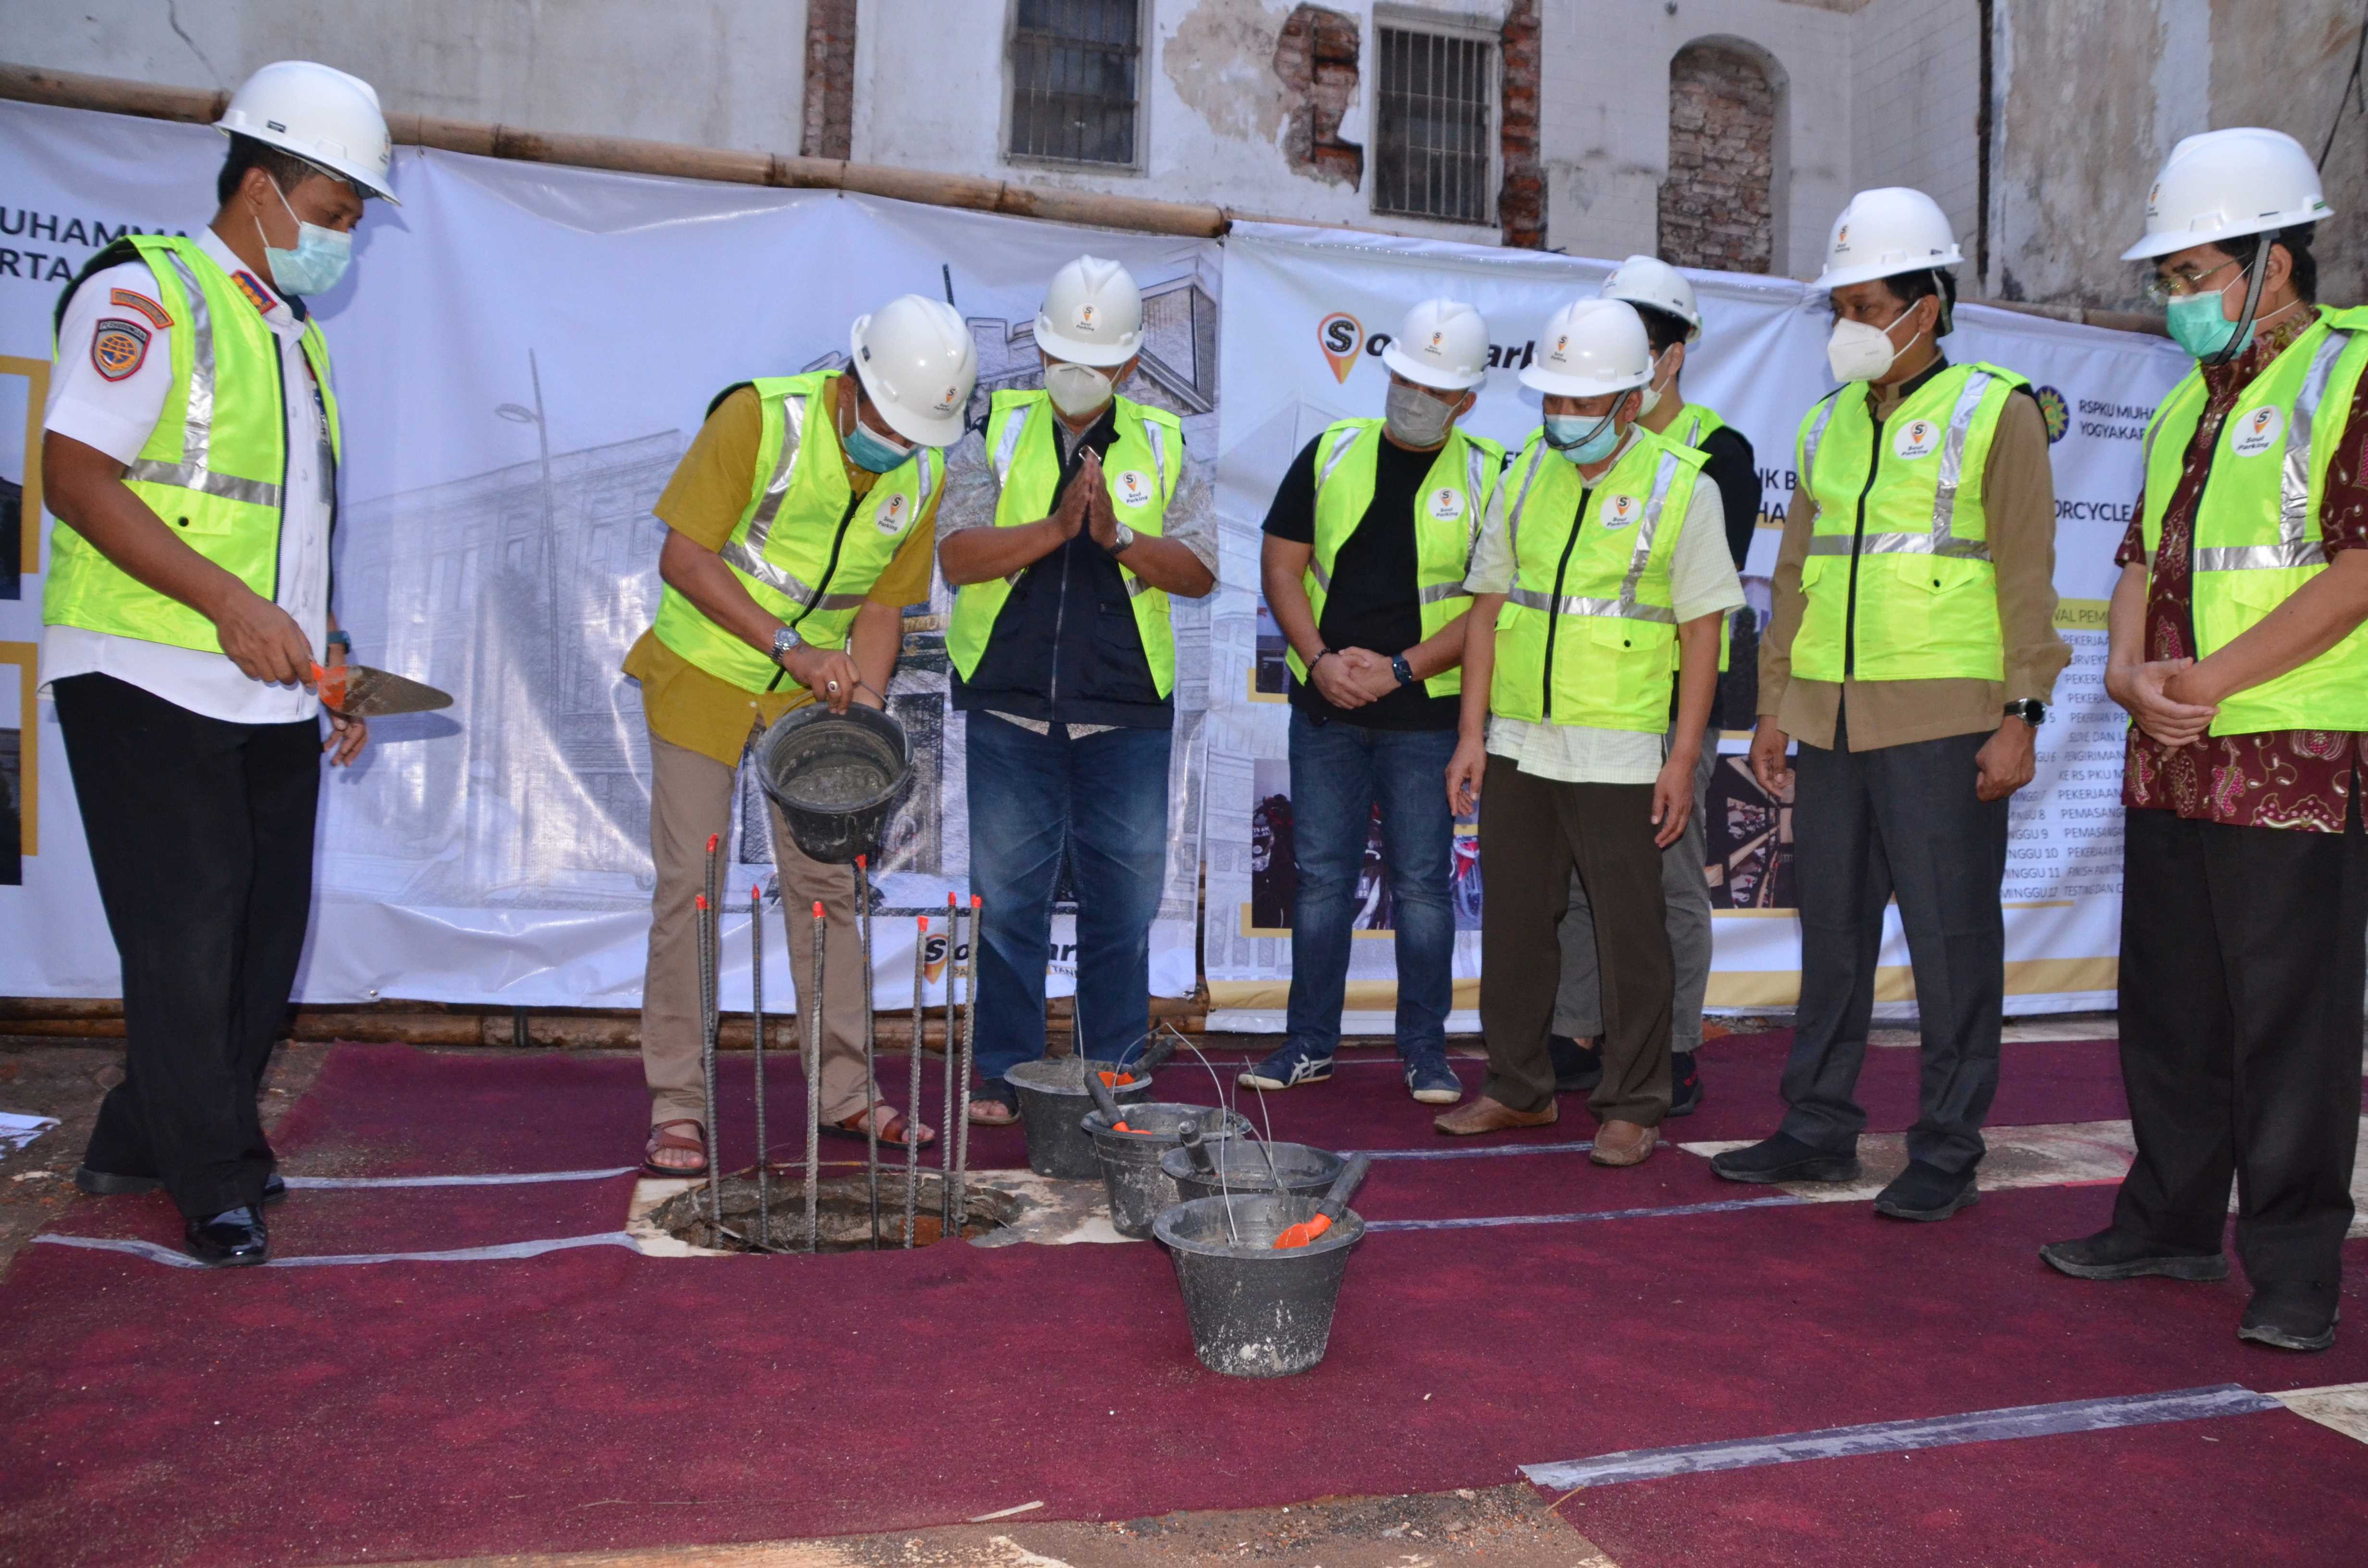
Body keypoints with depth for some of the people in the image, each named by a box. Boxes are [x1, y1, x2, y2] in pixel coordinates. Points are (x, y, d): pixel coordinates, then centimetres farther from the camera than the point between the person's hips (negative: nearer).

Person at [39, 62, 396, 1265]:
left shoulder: (298, 334, 19)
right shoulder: (145, 293, -6)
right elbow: (74, 474, -15)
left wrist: (330, 655, 14)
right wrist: (227, 604, -23)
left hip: (271, 696, 8)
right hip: (148, 682, -8)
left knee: (264, 937, 11)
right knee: (187, 939, -2)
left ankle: (139, 1144, 27)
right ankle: (214, 1187, 12)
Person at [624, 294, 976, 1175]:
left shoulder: (923, 474, -4)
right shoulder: (761, 418, -19)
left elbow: (883, 604, 3)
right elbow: (682, 557, -20)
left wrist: (864, 697, -13)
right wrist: (788, 648, -27)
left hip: (809, 698, 4)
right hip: (704, 679, -4)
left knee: (827, 885, 6)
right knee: (689, 886, -3)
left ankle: (845, 1092, 16)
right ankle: (677, 1108, 7)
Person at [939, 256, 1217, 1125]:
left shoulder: (1161, 443, 9)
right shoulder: (999, 433, 6)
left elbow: (1199, 568, 1)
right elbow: (957, 556, -6)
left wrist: (1120, 538, -15)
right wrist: (1055, 527, -17)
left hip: (1127, 712, 1)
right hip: (1008, 706, 0)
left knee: (1124, 901, 6)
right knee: (1006, 897, 5)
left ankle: (1113, 1075, 20)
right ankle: (1005, 1073, 18)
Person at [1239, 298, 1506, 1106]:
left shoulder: (1485, 477, 0)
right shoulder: (1332, 452, 6)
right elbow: (1282, 564, 5)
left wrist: (1399, 668, -14)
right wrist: (1320, 660, -9)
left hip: (1426, 713, -2)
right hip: (1325, 708, 2)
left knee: (1422, 882, 4)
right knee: (1322, 877, 8)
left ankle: (1425, 1047, 17)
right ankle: (1310, 1040, 19)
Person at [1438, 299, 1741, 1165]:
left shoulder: (1682, 485, -4)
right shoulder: (1526, 473, 9)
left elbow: (1702, 628, -5)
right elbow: (1488, 607, 9)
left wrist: (1684, 757, -10)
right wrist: (1471, 732, 4)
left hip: (1620, 755, -4)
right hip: (1517, 745, 5)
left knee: (1630, 933, 3)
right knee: (1512, 922, 12)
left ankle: (1632, 1107, 17)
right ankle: (1519, 1089, 27)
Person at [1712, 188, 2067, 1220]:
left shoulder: (1996, 412, -1)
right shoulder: (1827, 423, 15)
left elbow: (2026, 574, -5)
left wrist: (2021, 714, -11)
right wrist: (1775, 702, 14)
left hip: (1943, 724, -6)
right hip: (1830, 720, 6)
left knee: (1951, 940, 0)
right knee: (1833, 931, 11)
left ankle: (1948, 1153, 11)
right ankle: (1819, 1127, 22)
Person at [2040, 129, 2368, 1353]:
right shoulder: (2189, 401, 18)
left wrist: (2213, 678, -18)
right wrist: (2131, 669, -4)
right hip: (2170, 764, 8)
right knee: (2168, 1009, 14)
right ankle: (2172, 1222, 28)